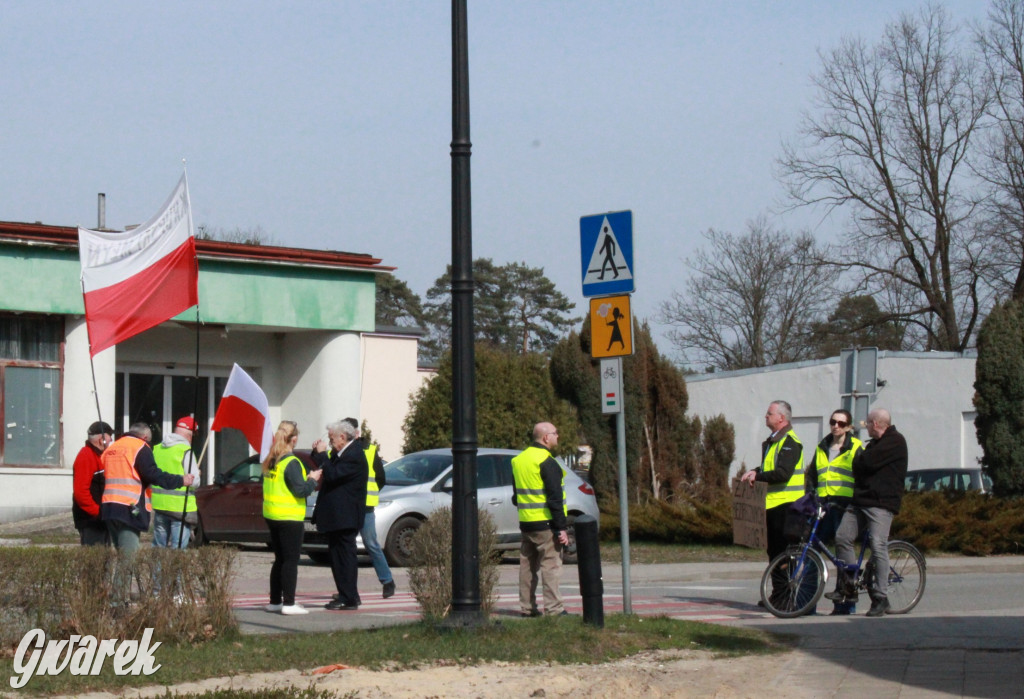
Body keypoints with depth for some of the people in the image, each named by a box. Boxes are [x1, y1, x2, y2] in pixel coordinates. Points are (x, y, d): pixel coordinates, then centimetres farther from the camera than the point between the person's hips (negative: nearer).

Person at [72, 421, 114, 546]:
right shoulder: (86, 456, -15)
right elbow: (80, 491, -22)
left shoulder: (100, 455, 17)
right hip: (90, 521, -10)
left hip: (101, 519, 10)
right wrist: (97, 511, -20)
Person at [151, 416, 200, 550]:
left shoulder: (157, 449, 8)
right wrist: (197, 473, 6)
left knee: (158, 545, 14)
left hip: (159, 504, 6)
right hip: (180, 506, -6)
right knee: (178, 547, -3)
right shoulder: (185, 451, -12)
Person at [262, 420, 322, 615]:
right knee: (291, 561, -4)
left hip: (272, 516, 8)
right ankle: (288, 603, -6)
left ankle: (275, 601, 18)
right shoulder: (291, 463, -16)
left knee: (280, 560, 16)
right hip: (289, 518, -8)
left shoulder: (271, 461, 10)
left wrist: (307, 479, 15)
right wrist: (313, 479, -2)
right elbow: (300, 490, -19)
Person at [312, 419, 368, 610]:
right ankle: (345, 596, 20)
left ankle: (349, 599, -5)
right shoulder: (341, 453, 15)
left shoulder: (353, 456, -18)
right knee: (337, 555, 14)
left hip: (345, 517, -11)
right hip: (336, 516, 11)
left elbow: (332, 475, -24)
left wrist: (322, 453, -17)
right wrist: (317, 452, 5)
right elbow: (330, 471, 15)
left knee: (345, 555, -7)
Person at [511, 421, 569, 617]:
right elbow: (554, 498, -18)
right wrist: (561, 528, -17)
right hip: (546, 523, -8)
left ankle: (526, 607, 17)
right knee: (551, 565, -6)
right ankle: (554, 608, -9)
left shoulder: (519, 460, 13)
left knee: (528, 565, 13)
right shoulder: (546, 462, -14)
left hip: (525, 523, 8)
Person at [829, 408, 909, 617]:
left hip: (881, 503, -9)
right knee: (842, 537, 0)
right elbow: (859, 467, 24)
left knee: (878, 546, -13)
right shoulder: (875, 443, 25)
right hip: (860, 500, 9)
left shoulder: (895, 441, -7)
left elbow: (867, 462, -16)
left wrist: (858, 456, 4)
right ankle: (848, 586, 8)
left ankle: (880, 597, -9)